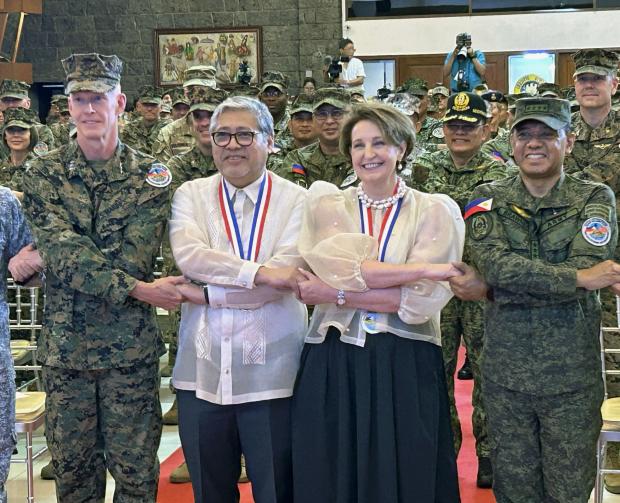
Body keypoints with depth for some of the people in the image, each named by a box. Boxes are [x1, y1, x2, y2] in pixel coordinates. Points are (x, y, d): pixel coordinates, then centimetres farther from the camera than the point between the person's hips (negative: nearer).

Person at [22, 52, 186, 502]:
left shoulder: (151, 176, -1)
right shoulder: (45, 175, 1)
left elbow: (136, 258, -12)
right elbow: (61, 255, -13)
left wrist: (43, 259, -14)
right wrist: (139, 289, -23)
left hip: (132, 348, -1)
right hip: (64, 347, 1)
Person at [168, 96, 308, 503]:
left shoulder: (296, 200, -1)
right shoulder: (191, 194, 7)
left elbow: (284, 278, -13)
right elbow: (188, 254, -12)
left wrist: (206, 293, -11)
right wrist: (259, 272, -20)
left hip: (270, 369, -2)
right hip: (203, 368, 2)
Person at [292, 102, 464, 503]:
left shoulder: (434, 211, 1)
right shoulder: (327, 205, 6)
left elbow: (425, 298, -11)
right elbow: (339, 269, -13)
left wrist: (337, 294, -13)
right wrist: (421, 268, -14)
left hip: (406, 368, -1)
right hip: (333, 367, 1)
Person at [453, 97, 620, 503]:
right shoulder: (489, 199, 3)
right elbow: (494, 262, -15)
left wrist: (489, 288, -17)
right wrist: (578, 277, -20)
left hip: (572, 377, -1)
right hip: (505, 373, 1)